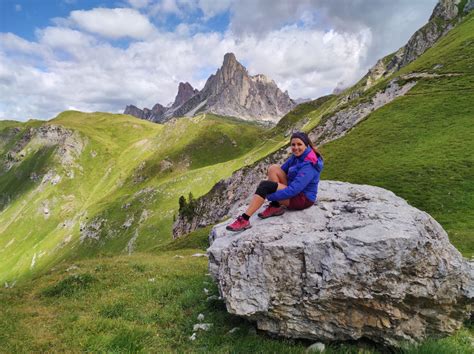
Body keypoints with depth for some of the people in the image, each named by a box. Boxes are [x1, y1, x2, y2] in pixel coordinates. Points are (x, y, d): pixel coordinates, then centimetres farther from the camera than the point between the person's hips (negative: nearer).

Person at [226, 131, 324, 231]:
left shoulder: (308, 165, -25)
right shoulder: (297, 155, 1)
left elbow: (293, 190, -31)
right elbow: (283, 170, 11)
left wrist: (269, 196, -28)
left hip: (304, 199, -9)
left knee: (264, 185, -24)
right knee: (273, 168, -9)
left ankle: (244, 220, -23)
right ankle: (275, 206, -10)